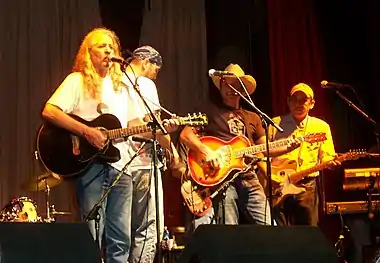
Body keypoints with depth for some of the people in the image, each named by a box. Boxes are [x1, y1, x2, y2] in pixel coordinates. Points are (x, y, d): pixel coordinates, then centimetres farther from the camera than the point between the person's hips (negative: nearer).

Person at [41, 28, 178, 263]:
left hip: (120, 166, 6)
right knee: (93, 237, -5)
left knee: (121, 239, 7)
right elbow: (49, 112, -14)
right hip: (90, 165, -6)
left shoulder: (120, 84, 18)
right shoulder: (77, 81, -1)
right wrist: (86, 131, -21)